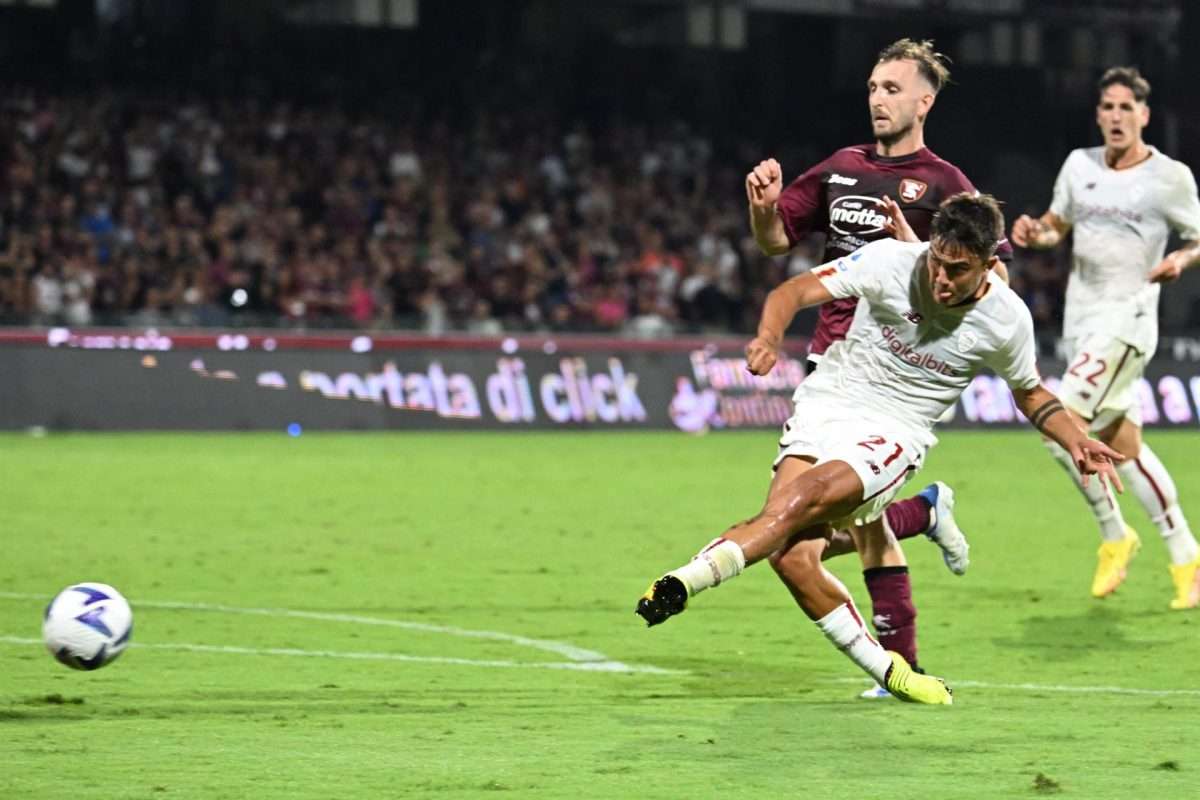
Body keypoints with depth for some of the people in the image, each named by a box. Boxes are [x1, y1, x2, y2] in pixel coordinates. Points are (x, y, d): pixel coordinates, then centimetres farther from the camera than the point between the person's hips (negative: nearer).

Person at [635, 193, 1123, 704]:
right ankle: (885, 670, -2)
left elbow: (1030, 393, 17)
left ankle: (683, 584, -39)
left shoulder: (1006, 320, -4)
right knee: (791, 556, -21)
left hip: (895, 432, -1)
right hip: (825, 407, 1)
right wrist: (768, 339, -27)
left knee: (805, 496, -33)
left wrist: (1077, 441, 1)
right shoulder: (890, 261, -10)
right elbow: (794, 291, -6)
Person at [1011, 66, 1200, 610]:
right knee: (1124, 445, 7)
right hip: (1082, 322, 6)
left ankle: (1114, 534, -3)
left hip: (1127, 320, -6)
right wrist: (1035, 233, -1)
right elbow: (1057, 226, 22)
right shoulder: (1080, 165, 9)